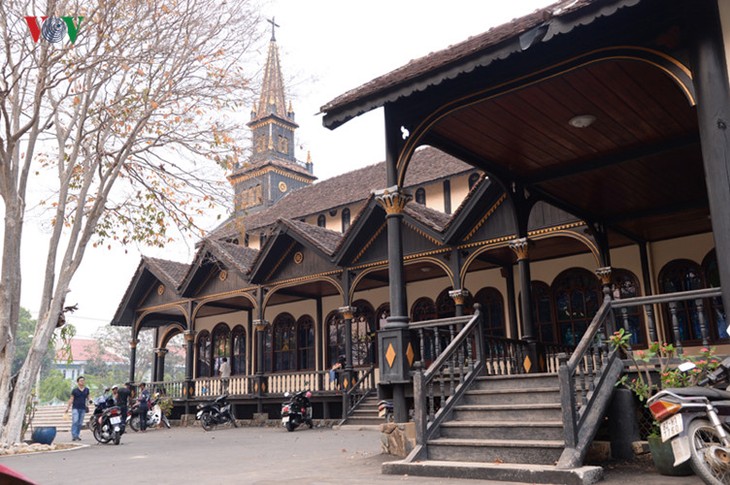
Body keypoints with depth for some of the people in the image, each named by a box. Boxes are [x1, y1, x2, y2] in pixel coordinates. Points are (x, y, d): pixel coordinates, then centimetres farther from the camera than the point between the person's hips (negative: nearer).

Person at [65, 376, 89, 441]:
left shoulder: (86, 390, 9)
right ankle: (74, 436, -15)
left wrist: (87, 405, 7)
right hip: (76, 408, -3)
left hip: (83, 408, 3)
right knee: (75, 422, -14)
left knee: (80, 423, 5)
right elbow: (71, 399, 2)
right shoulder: (75, 390, 0)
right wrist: (68, 408, -2)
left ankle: (78, 435, 11)